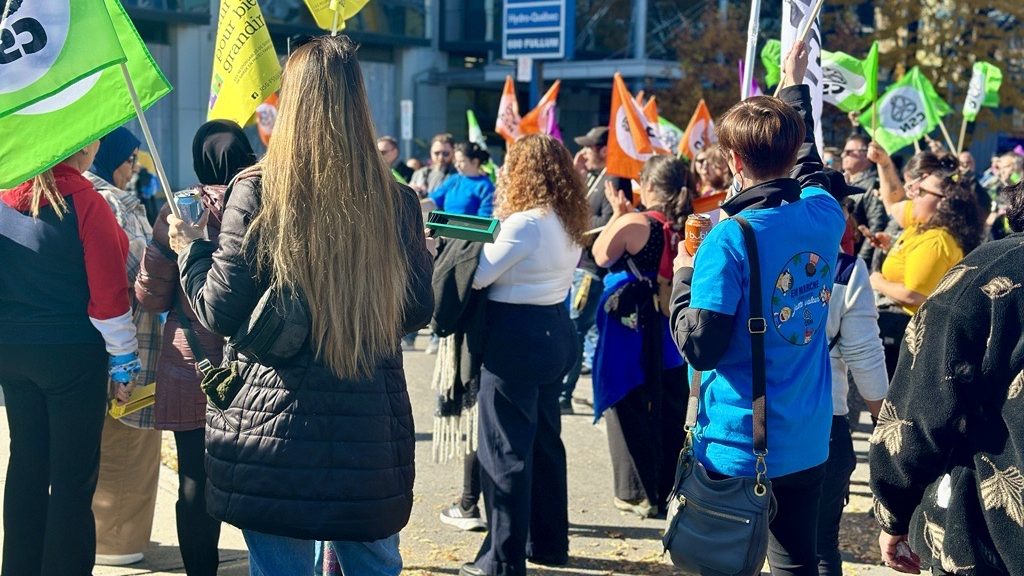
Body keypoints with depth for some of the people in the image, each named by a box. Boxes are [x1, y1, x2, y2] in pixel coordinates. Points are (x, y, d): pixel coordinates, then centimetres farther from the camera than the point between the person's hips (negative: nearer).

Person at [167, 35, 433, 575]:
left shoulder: (257, 191, -9)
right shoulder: (397, 200, 0)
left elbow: (221, 312, -6)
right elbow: (419, 309, 10)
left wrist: (191, 248, 12)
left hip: (277, 422, -3)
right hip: (374, 427, 3)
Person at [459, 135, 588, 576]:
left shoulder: (526, 223, -19)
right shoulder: (567, 223, 9)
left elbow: (478, 274, -19)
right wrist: (488, 239, 7)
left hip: (516, 337, -10)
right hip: (553, 332, 10)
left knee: (504, 449, -2)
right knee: (544, 440, 18)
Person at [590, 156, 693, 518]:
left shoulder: (633, 224, -17)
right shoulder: (689, 227, -3)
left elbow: (601, 256, -3)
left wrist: (617, 214, 6)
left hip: (632, 335, -5)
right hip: (672, 339, 5)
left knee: (630, 413, 7)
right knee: (669, 416, 13)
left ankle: (637, 493, 11)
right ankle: (668, 491, 21)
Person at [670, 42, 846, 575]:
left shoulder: (730, 239, -20)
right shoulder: (825, 215, -2)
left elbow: (700, 347, -20)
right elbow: (808, 164, 22)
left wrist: (682, 277, -4)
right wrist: (794, 84, 35)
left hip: (737, 448, -5)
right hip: (808, 444, 5)